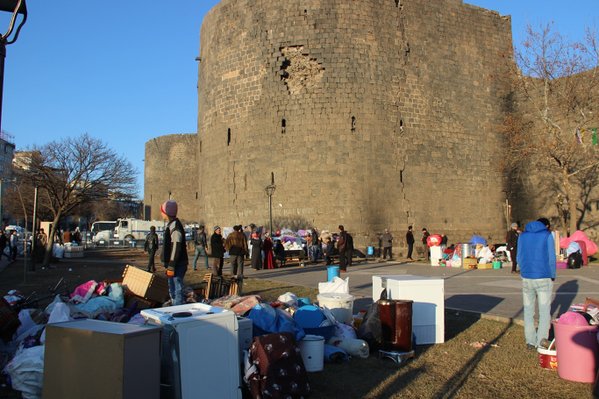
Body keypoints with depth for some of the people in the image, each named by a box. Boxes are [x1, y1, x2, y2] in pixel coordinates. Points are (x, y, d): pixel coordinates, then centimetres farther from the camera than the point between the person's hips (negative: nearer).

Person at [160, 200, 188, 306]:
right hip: (174, 265, 11)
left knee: (177, 290, -8)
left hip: (177, 265, -11)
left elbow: (176, 247, -23)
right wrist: (169, 265, 22)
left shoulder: (174, 225, -16)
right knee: (172, 290, 19)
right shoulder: (171, 224, 16)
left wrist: (171, 266, -24)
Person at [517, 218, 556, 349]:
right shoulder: (547, 235, -3)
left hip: (526, 278, 3)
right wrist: (553, 276, 7)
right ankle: (541, 342, 3)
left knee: (528, 310, 12)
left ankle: (530, 341, 13)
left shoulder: (522, 235, 9)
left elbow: (519, 258, 8)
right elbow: (551, 258, -4)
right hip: (544, 279, -3)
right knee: (544, 311, 5)